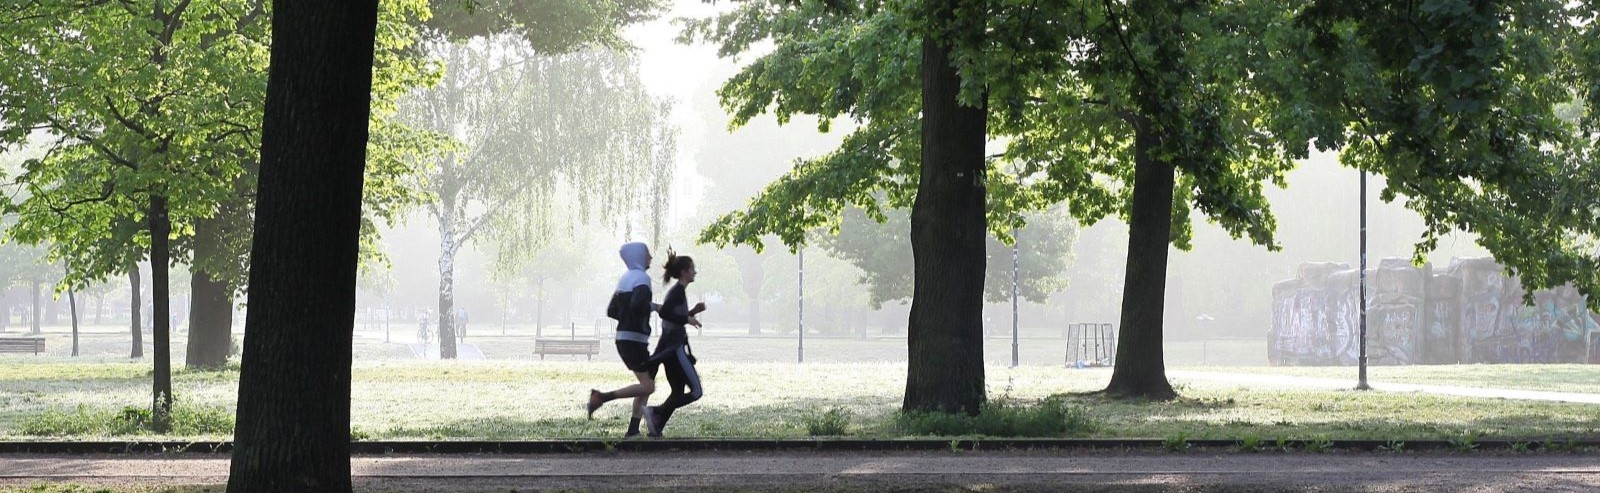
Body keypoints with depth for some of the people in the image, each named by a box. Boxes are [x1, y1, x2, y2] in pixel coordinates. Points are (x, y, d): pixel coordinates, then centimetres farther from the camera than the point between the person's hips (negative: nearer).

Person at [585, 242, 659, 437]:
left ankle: (633, 430, 5)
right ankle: (602, 397, -18)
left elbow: (612, 311, 18)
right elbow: (637, 304, -29)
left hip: (623, 337, 9)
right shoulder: (642, 278, -11)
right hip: (635, 339, -9)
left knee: (646, 385, 12)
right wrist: (652, 306, -12)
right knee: (647, 387, -11)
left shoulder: (625, 279, 16)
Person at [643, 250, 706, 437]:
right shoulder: (679, 291, -11)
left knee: (678, 393, 12)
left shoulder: (676, 291, 18)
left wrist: (693, 311, 16)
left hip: (669, 348, 10)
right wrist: (688, 319, -19)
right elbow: (664, 312, -24)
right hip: (675, 348, -10)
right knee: (696, 392, -8)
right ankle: (657, 412, -17)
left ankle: (656, 429, 4)